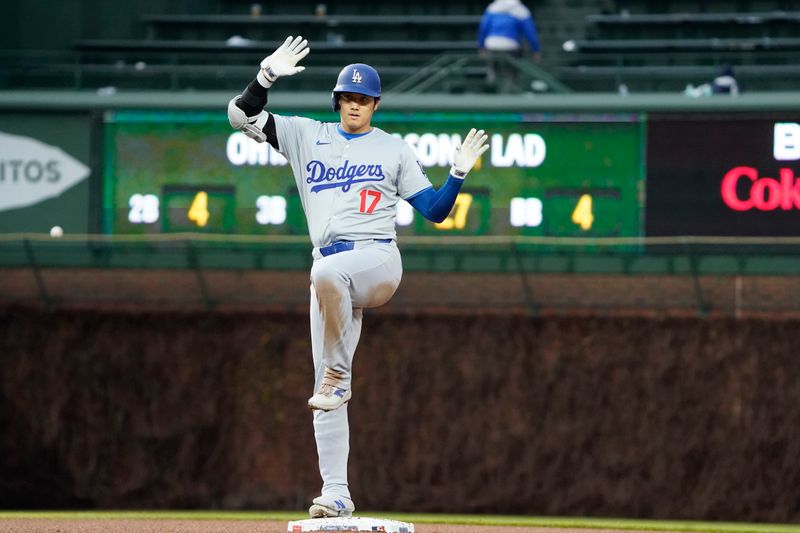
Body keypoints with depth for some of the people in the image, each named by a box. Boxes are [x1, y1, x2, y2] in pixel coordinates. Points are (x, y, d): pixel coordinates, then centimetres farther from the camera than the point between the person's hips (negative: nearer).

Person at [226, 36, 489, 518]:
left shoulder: (394, 149, 11)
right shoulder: (307, 136, 15)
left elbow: (435, 211, 9)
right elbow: (242, 116, 8)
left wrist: (459, 174, -7)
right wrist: (269, 75, -6)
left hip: (379, 260, -3)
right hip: (332, 271, 3)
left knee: (327, 271, -39)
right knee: (327, 389, -3)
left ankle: (338, 375, -23)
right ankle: (336, 493, -1)